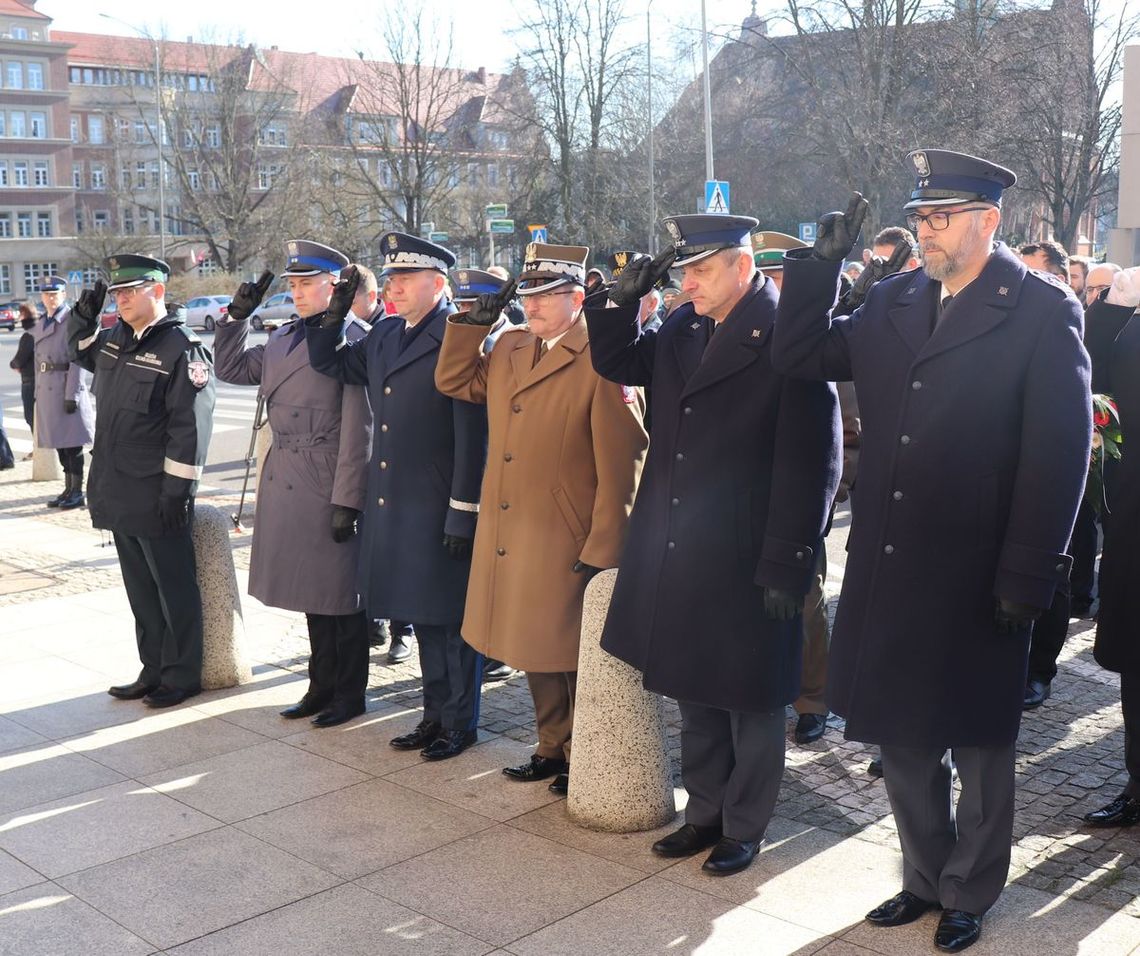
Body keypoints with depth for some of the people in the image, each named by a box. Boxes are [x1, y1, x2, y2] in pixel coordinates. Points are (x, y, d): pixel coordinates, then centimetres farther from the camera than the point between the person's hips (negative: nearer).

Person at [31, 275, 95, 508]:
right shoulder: (40, 325, 16)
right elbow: (38, 360, 20)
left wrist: (72, 395, -18)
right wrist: (38, 392, 15)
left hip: (67, 388, -8)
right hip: (46, 390, 8)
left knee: (72, 442, -4)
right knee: (59, 443, 11)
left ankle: (78, 493, 2)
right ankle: (68, 489, 19)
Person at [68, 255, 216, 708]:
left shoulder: (183, 349, -14)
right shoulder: (115, 339, 10)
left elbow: (190, 428, -18)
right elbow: (82, 351, 33)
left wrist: (176, 491, -19)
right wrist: (84, 316, 13)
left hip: (158, 499, -8)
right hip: (120, 496, 8)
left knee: (174, 589, 4)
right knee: (140, 588, 16)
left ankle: (181, 677, 16)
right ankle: (153, 671, 28)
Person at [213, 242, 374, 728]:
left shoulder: (352, 337, -13)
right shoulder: (283, 337, 13)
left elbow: (358, 429, -17)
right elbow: (231, 368, 24)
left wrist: (347, 500, -19)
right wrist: (238, 316, 11)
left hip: (329, 484, -8)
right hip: (286, 483, 8)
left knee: (339, 593, 4)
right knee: (311, 590, 17)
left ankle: (350, 694, 18)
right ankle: (322, 687, 29)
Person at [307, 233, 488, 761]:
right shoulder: (383, 337, 11)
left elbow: (473, 435, -17)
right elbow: (329, 363, 25)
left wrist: (463, 514, -18)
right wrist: (336, 311, 9)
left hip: (440, 509, -8)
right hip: (392, 504, 8)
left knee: (450, 617, 5)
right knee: (421, 615, 17)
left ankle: (460, 722, 19)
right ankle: (436, 715, 30)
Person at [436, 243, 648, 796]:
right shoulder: (509, 350, 9)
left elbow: (621, 465, -16)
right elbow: (454, 381, 21)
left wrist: (602, 551, -17)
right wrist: (474, 322, 7)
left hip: (568, 545, -7)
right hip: (510, 539, 7)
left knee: (575, 657, 7)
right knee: (535, 651, 18)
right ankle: (552, 749, 34)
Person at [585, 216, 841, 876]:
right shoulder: (683, 330, 7)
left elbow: (811, 462, -18)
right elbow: (617, 362, 20)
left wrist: (787, 563, -19)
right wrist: (623, 300, 2)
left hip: (748, 563, -7)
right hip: (677, 555, 7)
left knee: (751, 701, 11)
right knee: (694, 695, 18)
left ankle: (745, 828, 27)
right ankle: (705, 813, 35)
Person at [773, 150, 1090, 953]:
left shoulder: (1043, 309, -9)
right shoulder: (893, 303, 7)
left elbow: (1060, 451, -13)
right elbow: (800, 357, 9)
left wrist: (1029, 576, -16)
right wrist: (821, 263, -2)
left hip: (977, 575, -5)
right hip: (889, 566, 5)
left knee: (979, 742, 13)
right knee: (902, 734, 17)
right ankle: (926, 878, 37)